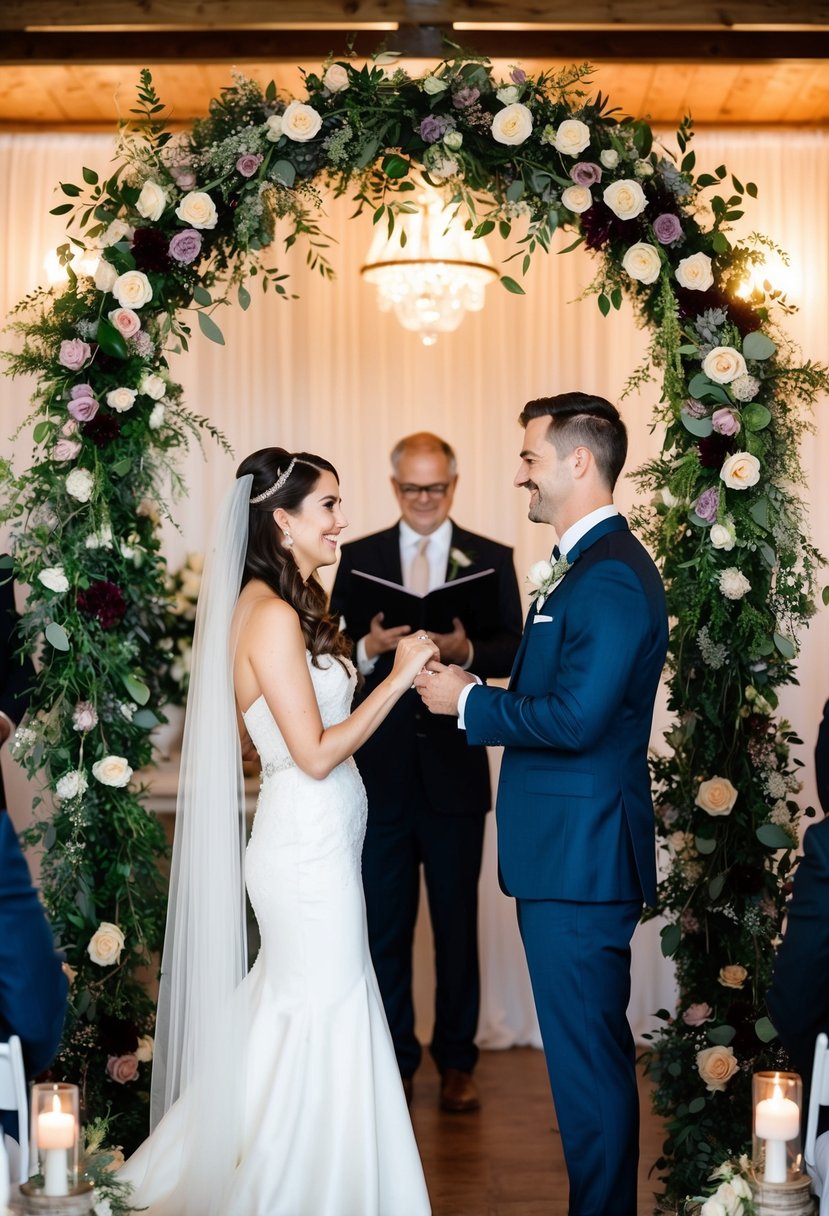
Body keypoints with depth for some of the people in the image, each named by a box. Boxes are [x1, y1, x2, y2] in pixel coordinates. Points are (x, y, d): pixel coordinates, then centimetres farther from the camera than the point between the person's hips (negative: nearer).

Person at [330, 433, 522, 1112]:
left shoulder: (492, 560, 4)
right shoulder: (359, 558, 6)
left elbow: (513, 649, -2)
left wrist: (466, 650, -21)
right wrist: (371, 646, -17)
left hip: (455, 769, 0)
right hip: (381, 769, 1)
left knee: (457, 923, 9)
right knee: (385, 924, 8)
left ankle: (456, 1062, 21)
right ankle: (394, 1062, 20)